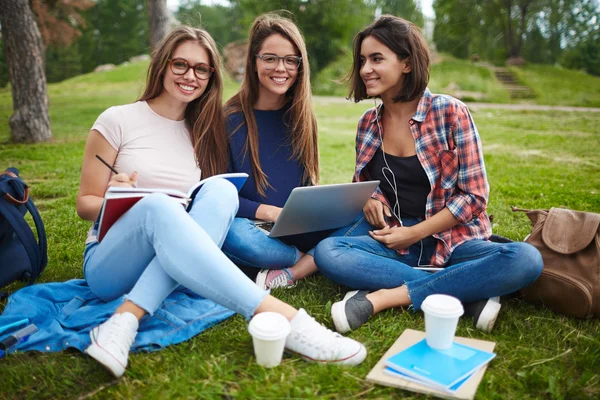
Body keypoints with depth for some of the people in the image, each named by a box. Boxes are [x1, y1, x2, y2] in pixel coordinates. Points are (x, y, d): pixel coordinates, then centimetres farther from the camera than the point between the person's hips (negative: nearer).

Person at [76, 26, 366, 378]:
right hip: (110, 263, -3)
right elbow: (85, 204, 1)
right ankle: (283, 318, -45)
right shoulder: (118, 120, -2)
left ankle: (127, 319, -34)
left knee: (221, 190, -27)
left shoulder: (202, 132, 10)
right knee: (158, 207, -37)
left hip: (173, 266, 3)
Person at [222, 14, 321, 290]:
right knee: (233, 234, -37)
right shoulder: (230, 117, -7)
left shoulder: (301, 115, 6)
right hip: (253, 225, -3)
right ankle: (318, 258, -15)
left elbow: (307, 182, 9)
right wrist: (270, 212, -22)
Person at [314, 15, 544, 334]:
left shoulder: (449, 112, -9)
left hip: (451, 240, -2)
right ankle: (469, 293, -23)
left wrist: (415, 233, -15)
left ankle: (384, 297, -26)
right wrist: (368, 200, -6)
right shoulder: (368, 123, 4)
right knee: (327, 251, -24)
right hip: (391, 240, 3)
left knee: (526, 259, -29)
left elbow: (474, 195, -9)